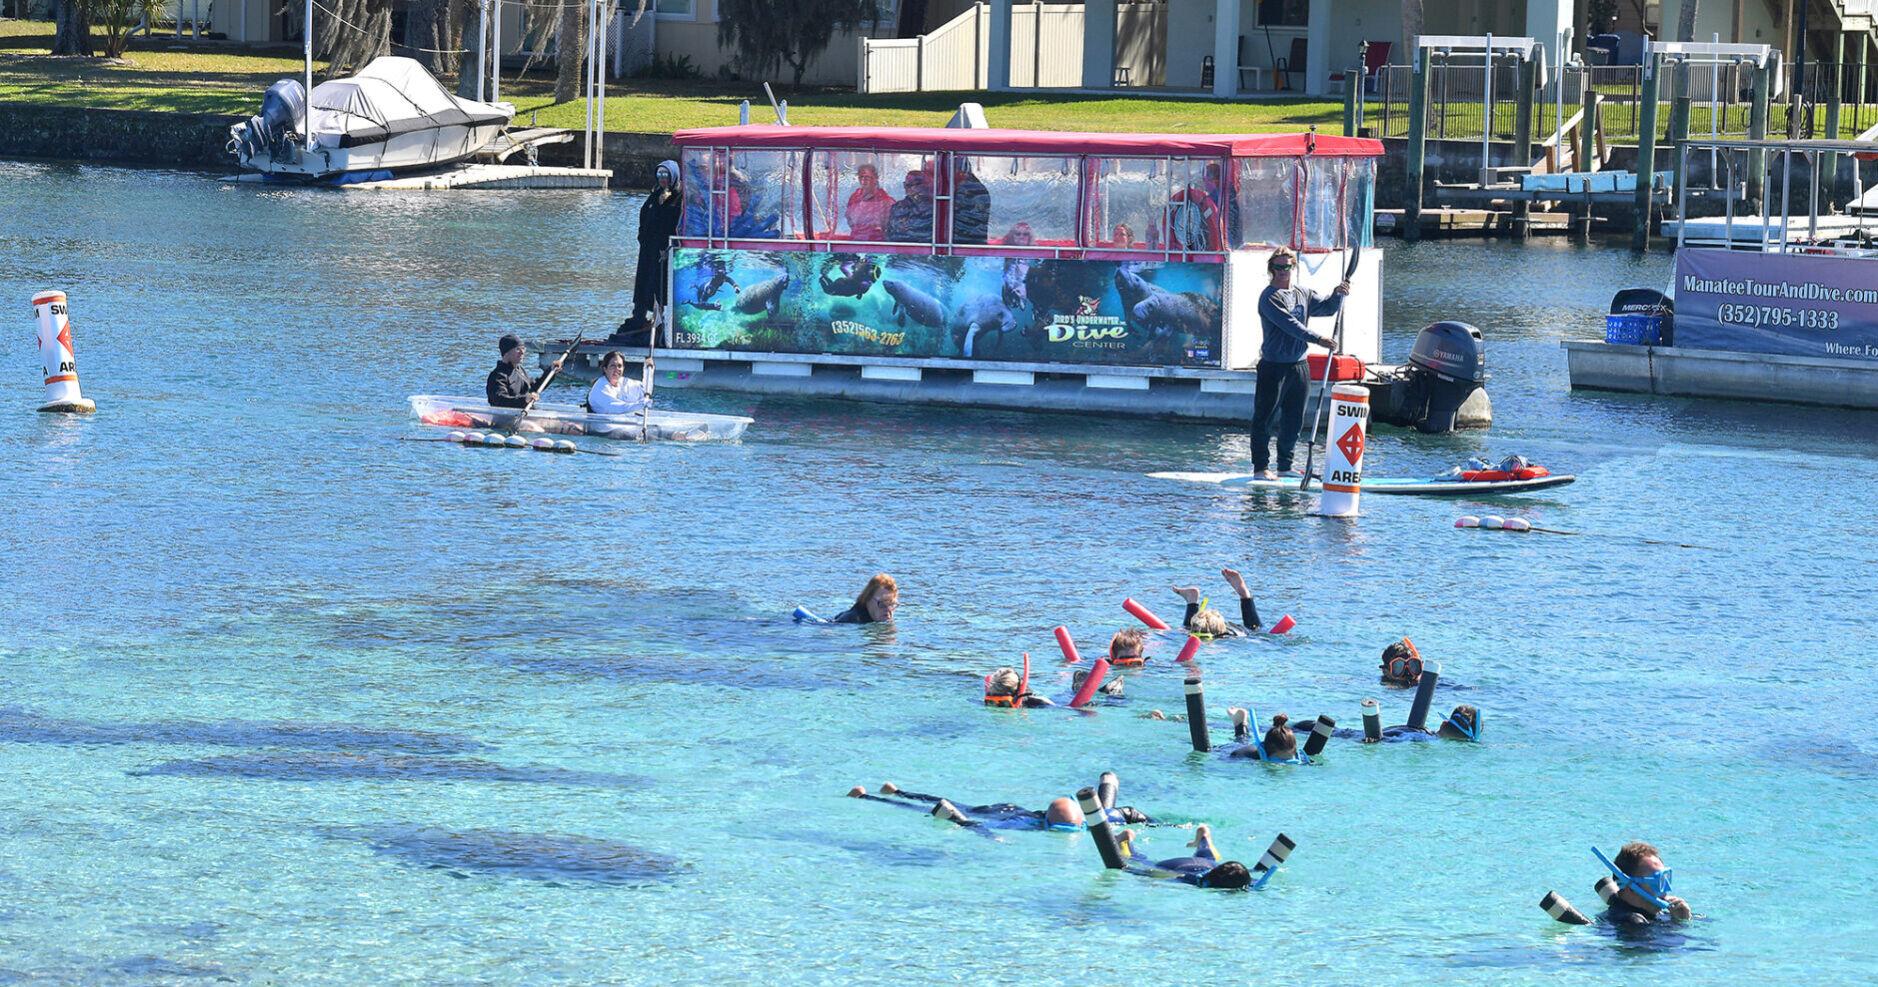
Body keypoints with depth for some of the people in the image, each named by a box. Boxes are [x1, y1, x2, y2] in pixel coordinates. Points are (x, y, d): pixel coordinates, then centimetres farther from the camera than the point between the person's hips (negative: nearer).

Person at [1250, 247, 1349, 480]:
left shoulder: (1303, 294, 14)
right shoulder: (1270, 297, -9)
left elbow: (1326, 307, 16)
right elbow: (1289, 325, -19)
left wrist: (1338, 295, -5)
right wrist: (1318, 339, -25)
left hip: (1299, 366, 7)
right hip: (1274, 366, -7)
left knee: (1294, 420, 11)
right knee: (1264, 417, -4)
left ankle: (1285, 466, 20)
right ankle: (1261, 466, 0)